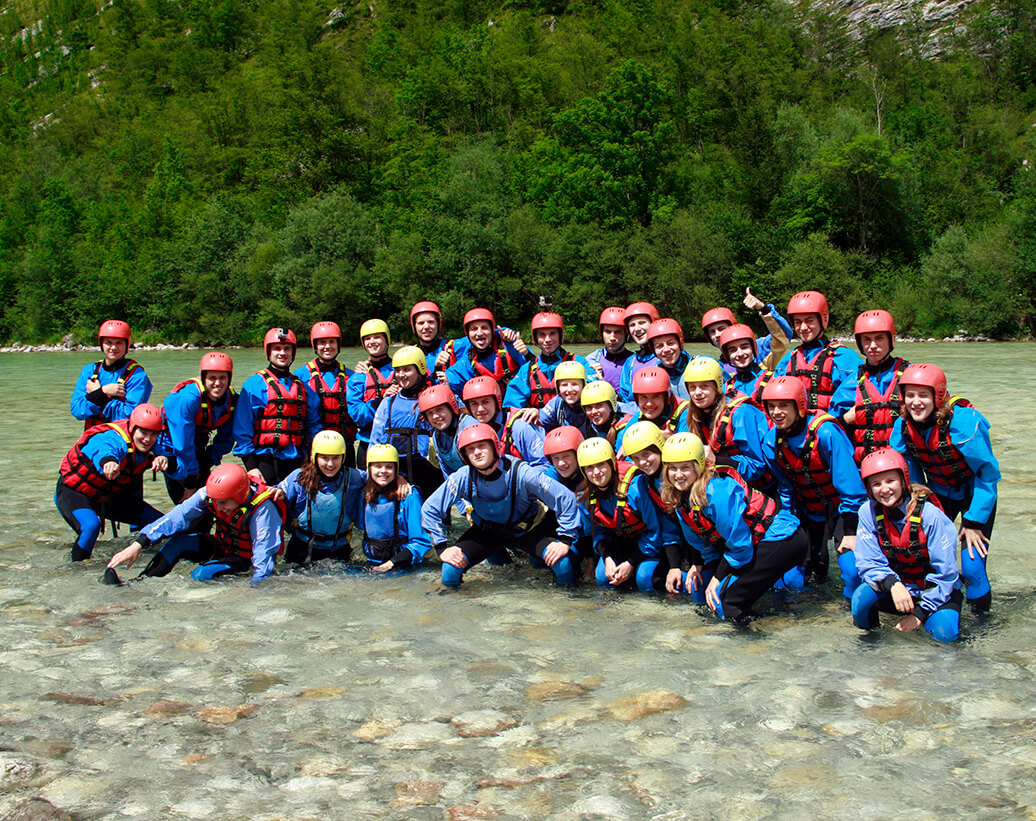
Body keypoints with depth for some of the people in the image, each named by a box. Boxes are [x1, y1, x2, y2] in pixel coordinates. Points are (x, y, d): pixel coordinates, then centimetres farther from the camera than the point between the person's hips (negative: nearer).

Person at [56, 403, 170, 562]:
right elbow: (104, 450, -58)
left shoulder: (151, 447, -12)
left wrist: (164, 459, -47)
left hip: (109, 496, 7)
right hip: (74, 492, -7)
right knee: (91, 526, -36)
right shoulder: (115, 439, -34)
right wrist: (108, 462, -84)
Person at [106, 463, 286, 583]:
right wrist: (138, 545, -28)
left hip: (244, 558, -5)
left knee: (201, 575, -30)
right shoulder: (209, 494, -17)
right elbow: (178, 517, -21)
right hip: (220, 547, 5)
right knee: (179, 540, -19)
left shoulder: (263, 508, -32)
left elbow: (264, 551, -33)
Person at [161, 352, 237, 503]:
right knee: (187, 503, -14)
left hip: (198, 450, 6)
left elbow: (226, 439, 3)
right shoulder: (187, 398, -31)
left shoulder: (232, 399, -13)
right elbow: (183, 444, -28)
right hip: (172, 449, -6)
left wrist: (209, 461, -6)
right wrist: (190, 481, -23)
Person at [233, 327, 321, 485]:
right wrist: (250, 466, -9)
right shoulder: (254, 384, 1)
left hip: (296, 461, 4)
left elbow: (313, 425, 16)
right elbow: (242, 428, -3)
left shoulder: (303, 387, 14)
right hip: (266, 460, -4)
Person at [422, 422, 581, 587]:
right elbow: (430, 509, -10)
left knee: (564, 567, -23)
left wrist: (565, 541, -24)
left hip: (528, 529, -2)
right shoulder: (463, 478, -22)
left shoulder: (521, 473, -30)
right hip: (487, 531, 2)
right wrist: (442, 548, -15)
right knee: (450, 571, -18)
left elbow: (566, 499, -25)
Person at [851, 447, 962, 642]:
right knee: (862, 596, -29)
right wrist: (892, 584, -32)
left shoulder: (929, 514, -19)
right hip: (899, 588, 2)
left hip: (933, 590, -2)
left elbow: (944, 572, -15)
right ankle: (867, 633, 3)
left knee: (944, 632, -29)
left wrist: (920, 613, -19)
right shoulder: (868, 512, -11)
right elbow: (868, 563, -11)